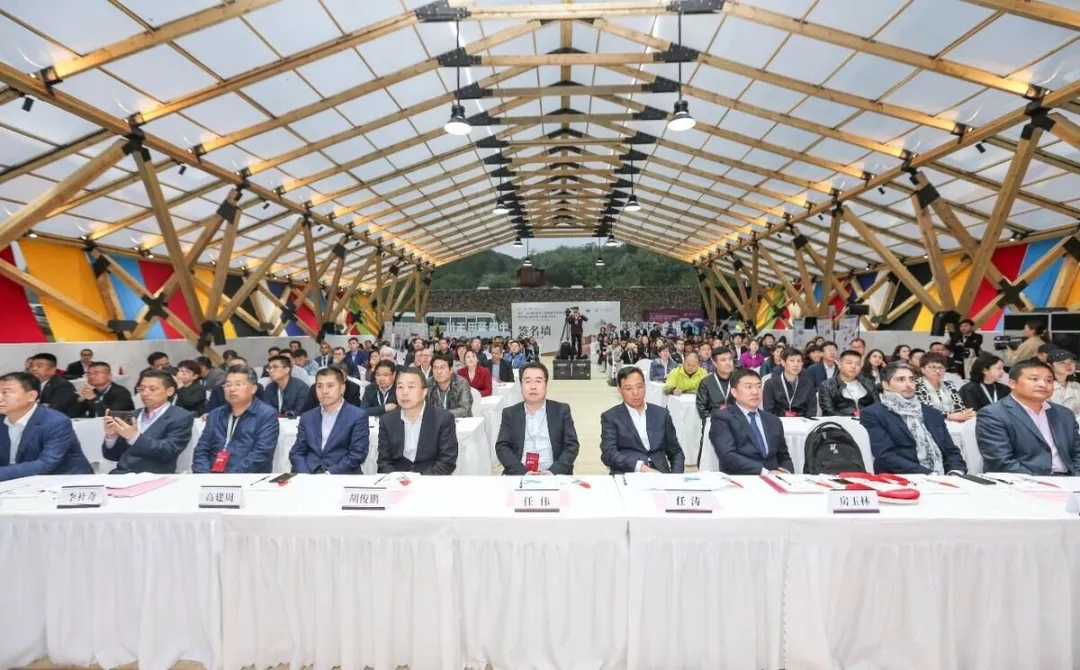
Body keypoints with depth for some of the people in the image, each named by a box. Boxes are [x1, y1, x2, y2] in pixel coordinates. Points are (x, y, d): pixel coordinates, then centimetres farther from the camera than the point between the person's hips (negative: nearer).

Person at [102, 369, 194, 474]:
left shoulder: (181, 418, -2)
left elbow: (169, 452, -15)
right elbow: (112, 456, 16)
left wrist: (134, 437, -23)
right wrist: (111, 436, -4)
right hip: (120, 473, 5)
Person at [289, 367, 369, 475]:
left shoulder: (358, 416, 2)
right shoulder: (307, 417, 16)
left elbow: (357, 453, -5)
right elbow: (297, 452, 11)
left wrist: (330, 474, -15)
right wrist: (305, 474, -8)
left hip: (343, 476, -2)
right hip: (310, 475, 3)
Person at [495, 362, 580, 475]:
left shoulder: (562, 410, 7)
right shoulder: (510, 413, 9)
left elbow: (572, 446, 1)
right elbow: (502, 447, 0)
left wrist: (552, 472, -15)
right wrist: (524, 472, -15)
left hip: (554, 475, 0)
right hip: (519, 475, 0)